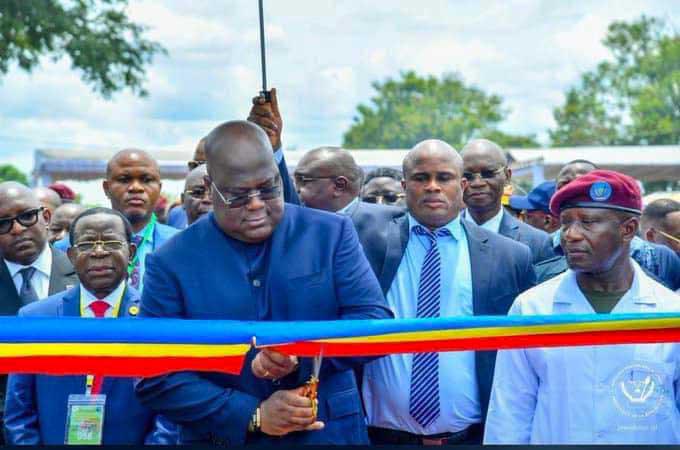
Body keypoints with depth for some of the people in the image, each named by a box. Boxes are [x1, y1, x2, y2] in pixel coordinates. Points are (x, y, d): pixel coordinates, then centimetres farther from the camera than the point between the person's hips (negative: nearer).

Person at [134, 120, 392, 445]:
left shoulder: (332, 233, -2)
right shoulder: (171, 263, -5)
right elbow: (156, 381, -7)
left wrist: (302, 354, -21)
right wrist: (253, 416, -17)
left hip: (330, 434, 1)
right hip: (223, 439, -1)